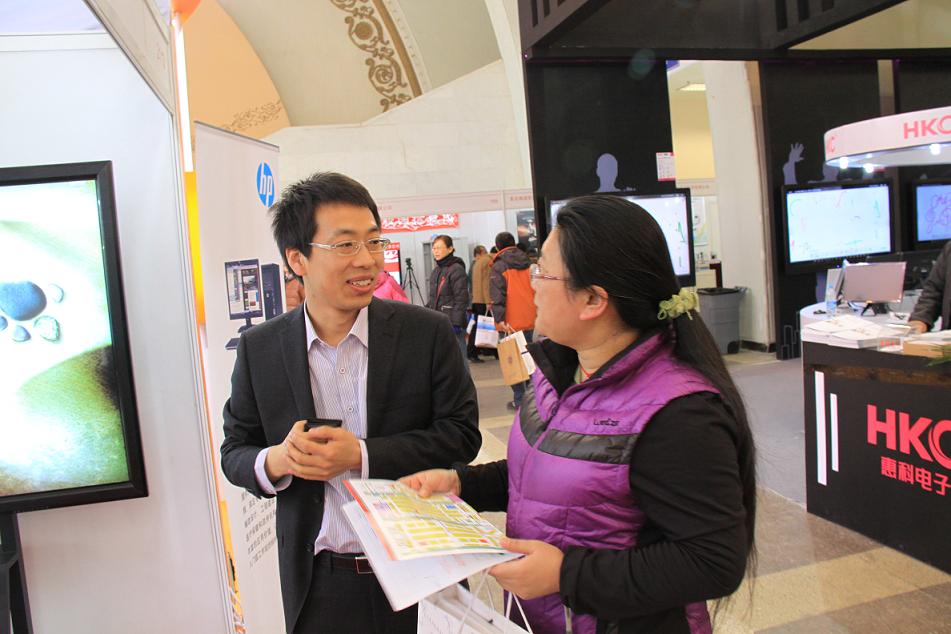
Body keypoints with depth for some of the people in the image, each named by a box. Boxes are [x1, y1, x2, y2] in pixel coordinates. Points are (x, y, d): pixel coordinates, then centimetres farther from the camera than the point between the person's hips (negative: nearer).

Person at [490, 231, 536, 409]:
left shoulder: (499, 267, -6)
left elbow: (497, 296, -16)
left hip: (512, 323, -5)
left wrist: (499, 319, -20)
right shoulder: (529, 264, 9)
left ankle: (519, 399, 4)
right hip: (531, 320, 5)